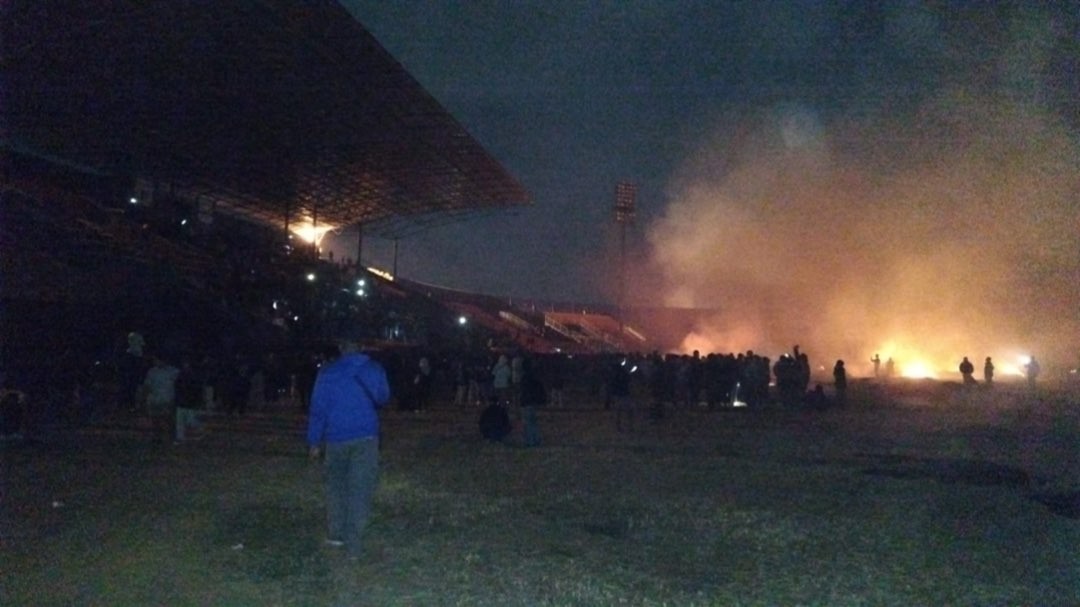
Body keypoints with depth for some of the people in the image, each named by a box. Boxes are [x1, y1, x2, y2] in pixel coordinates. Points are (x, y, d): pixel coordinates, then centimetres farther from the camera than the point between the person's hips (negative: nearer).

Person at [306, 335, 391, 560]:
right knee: (360, 490, 0)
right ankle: (353, 544, -4)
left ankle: (335, 533, 21)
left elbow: (317, 409, -3)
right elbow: (383, 398, 17)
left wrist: (314, 441, 3)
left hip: (336, 438, 0)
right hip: (366, 437, 0)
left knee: (336, 485, 18)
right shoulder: (374, 369, 2)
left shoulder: (328, 372, -3)